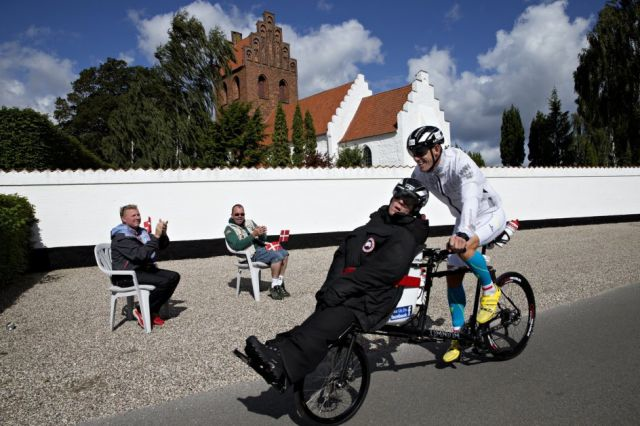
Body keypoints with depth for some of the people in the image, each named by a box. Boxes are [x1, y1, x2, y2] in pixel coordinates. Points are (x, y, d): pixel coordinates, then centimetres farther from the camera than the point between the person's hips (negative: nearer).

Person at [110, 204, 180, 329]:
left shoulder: (141, 232, 14)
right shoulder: (121, 237, -14)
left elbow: (162, 245, 13)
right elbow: (140, 254, -28)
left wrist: (163, 234, -8)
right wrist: (156, 236, -28)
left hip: (143, 269, 9)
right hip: (126, 276, -9)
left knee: (174, 276, -8)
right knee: (163, 282, -26)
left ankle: (153, 311, -2)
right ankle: (141, 311, -10)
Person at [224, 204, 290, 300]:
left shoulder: (250, 222, 18)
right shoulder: (230, 229, -1)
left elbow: (263, 239, 15)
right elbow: (237, 246, -18)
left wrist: (262, 233, -10)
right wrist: (253, 234, -23)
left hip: (261, 247, 7)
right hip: (251, 253, -7)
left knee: (284, 253, -10)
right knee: (277, 256, -26)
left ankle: (280, 284, -4)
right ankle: (274, 288, -17)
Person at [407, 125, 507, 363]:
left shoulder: (460, 163, -34)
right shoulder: (420, 172, -14)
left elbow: (470, 199, -48)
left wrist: (462, 234, -64)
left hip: (490, 215, -6)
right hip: (464, 221, 7)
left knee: (464, 248, -36)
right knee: (452, 278, 1)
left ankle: (490, 291, -8)